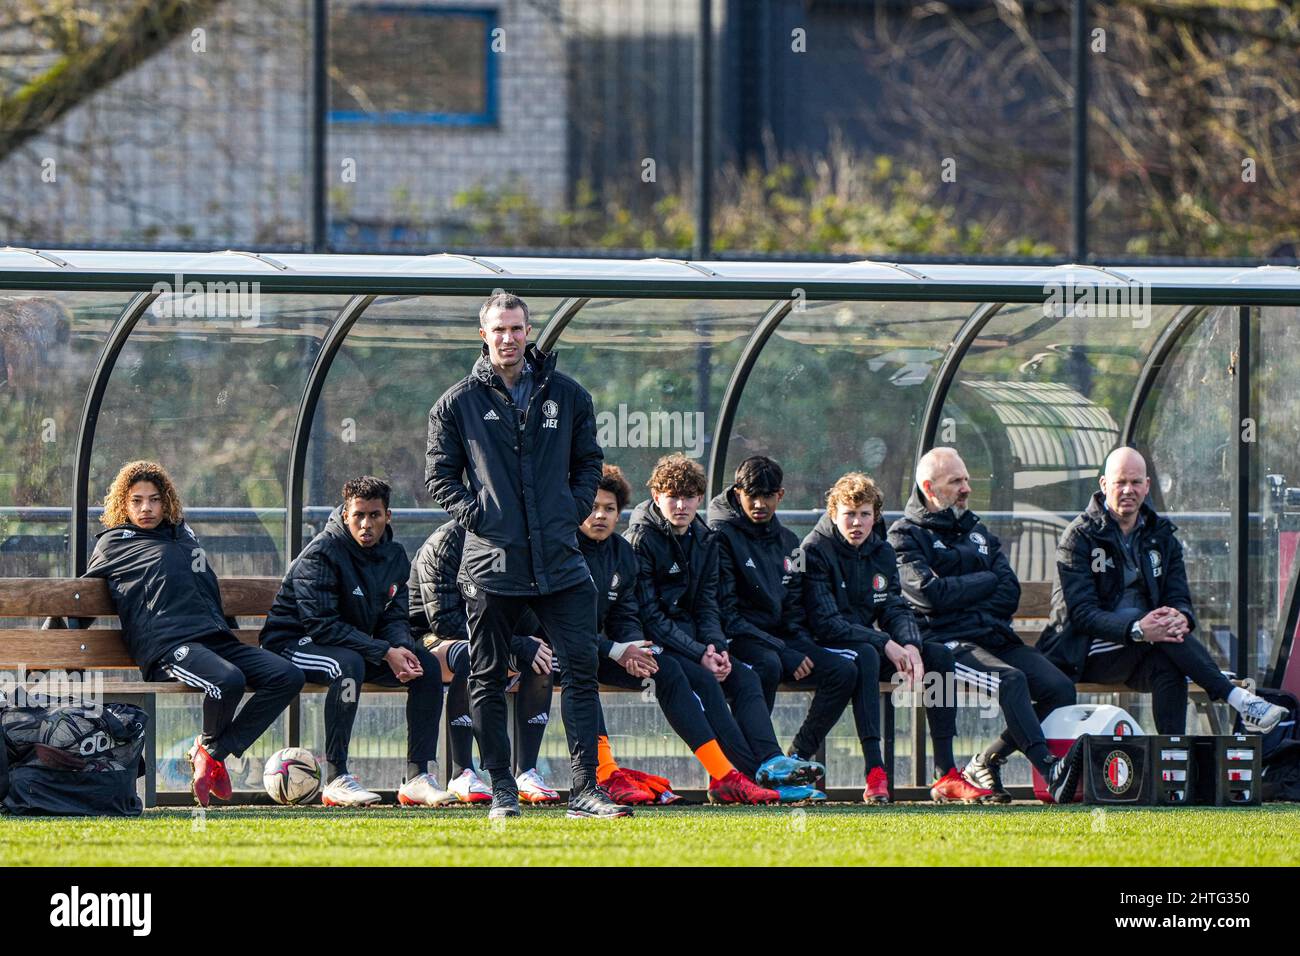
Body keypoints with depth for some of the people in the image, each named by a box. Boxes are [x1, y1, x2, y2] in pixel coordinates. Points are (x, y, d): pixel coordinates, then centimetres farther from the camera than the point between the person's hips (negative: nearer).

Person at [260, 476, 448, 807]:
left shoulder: (393, 556, 4)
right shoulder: (321, 553, -20)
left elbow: (394, 617, 5)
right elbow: (321, 625, -26)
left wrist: (402, 649, -21)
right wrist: (385, 653, -30)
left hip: (358, 645, 7)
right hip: (292, 643, -7)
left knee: (427, 665, -10)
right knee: (349, 664, -38)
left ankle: (419, 777, -11)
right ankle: (337, 779, -34)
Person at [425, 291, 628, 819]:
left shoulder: (568, 396, 10)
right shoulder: (458, 403, 4)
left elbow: (589, 462, 19)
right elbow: (439, 474, 8)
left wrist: (575, 510, 4)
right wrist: (473, 515, -6)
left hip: (559, 559, 1)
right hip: (491, 563, -1)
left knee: (581, 670, -6)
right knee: (488, 679, 4)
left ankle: (585, 787, -5)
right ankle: (502, 788, 13)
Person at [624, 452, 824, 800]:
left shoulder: (704, 540, 13)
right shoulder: (641, 540, -9)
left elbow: (707, 606, 10)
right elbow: (649, 615, -15)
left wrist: (716, 648, -11)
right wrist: (699, 654, -23)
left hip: (692, 637, 7)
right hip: (653, 642, -7)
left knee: (744, 677, -17)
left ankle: (771, 762, -32)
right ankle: (754, 773, -38)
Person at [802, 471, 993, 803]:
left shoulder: (882, 552, 10)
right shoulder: (815, 550, -12)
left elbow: (895, 609, 4)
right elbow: (825, 623, -21)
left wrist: (910, 645, -19)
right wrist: (885, 644, -25)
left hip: (871, 646, 7)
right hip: (826, 651, -7)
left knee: (938, 654, -12)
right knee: (865, 656, -38)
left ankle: (946, 774, -17)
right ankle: (875, 773, -47)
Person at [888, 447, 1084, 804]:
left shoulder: (978, 531, 26)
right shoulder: (905, 535, 6)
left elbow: (1010, 593, 12)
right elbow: (931, 594, -12)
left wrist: (963, 598, -5)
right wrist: (987, 581, 2)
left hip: (995, 637, 7)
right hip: (946, 642, -7)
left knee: (1060, 688, -17)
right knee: (1011, 679, -34)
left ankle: (986, 763, -7)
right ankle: (1051, 773, -45)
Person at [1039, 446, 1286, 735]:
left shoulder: (1161, 537, 12)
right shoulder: (1080, 536, -4)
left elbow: (1179, 599, 4)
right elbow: (1082, 613, -14)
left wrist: (1181, 618, -24)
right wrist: (1137, 630, -32)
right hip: (1088, 655, -3)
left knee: (1168, 666, -32)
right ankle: (1238, 700, -35)